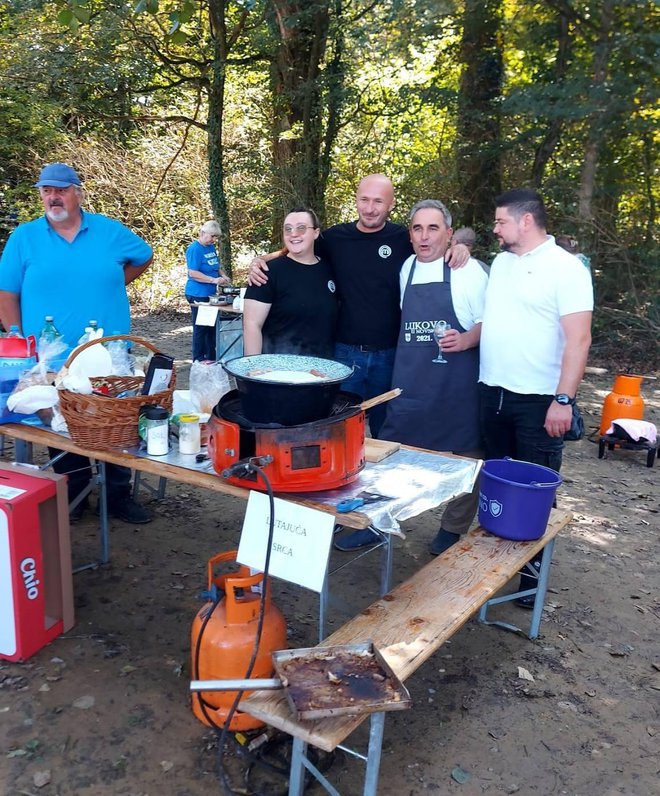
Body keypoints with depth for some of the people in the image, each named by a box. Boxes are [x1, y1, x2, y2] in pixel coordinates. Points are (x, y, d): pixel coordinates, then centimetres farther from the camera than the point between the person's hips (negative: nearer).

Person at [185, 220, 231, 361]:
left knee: (212, 328, 13)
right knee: (200, 328, -2)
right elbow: (193, 273, -21)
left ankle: (211, 358, 23)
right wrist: (213, 280, -26)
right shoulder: (194, 249, -14)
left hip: (211, 294, 9)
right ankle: (199, 360, 7)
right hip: (198, 295, -9)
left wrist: (223, 276, 4)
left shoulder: (211, 247, 11)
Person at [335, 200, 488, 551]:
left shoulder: (468, 270, -5)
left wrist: (466, 340, -23)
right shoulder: (407, 268, 11)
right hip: (409, 382, 4)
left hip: (457, 383, -4)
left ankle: (453, 530, 25)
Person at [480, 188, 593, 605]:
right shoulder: (501, 262, 11)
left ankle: (533, 572, 16)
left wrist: (564, 400, -21)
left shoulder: (565, 267, -11)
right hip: (494, 394, 7)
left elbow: (579, 339, -16)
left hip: (539, 401, -7)